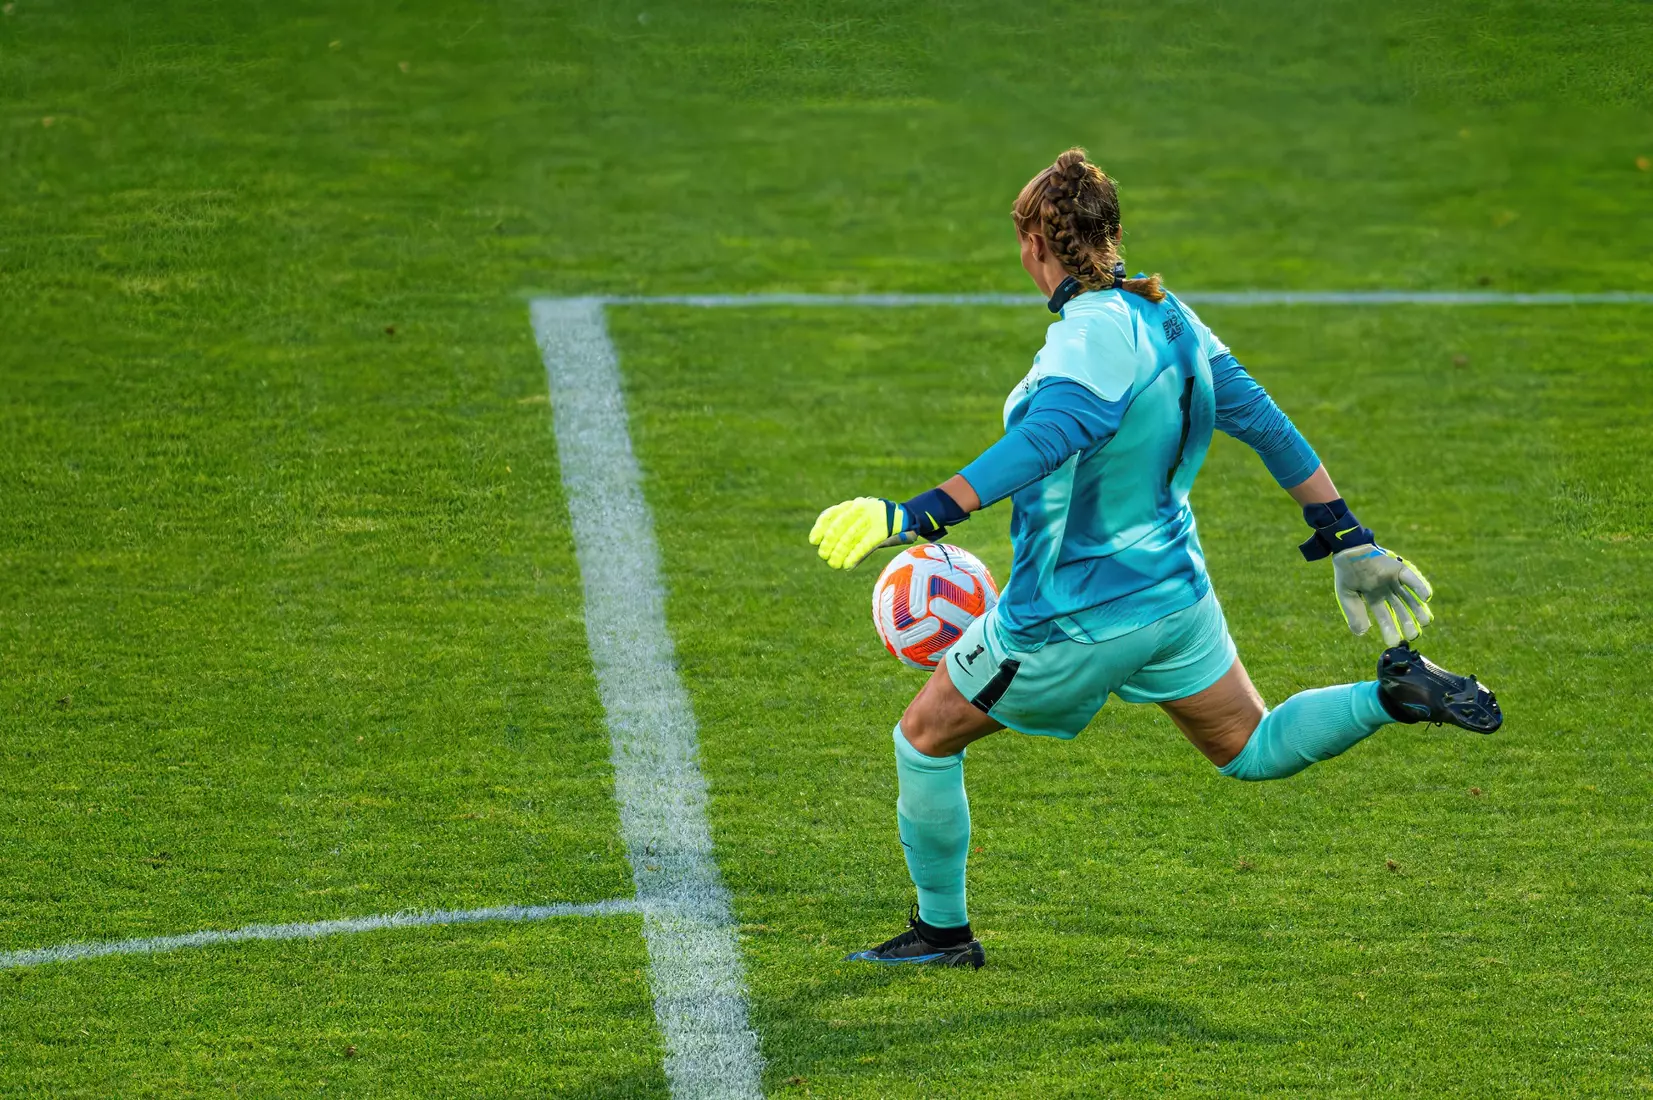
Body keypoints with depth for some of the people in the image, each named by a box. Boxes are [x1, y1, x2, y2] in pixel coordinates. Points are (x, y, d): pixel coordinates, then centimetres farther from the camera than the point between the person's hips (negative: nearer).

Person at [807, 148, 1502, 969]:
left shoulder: (1096, 331, -24)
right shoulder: (1168, 318, 2)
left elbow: (1046, 439, -40)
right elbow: (1264, 423, 8)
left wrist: (919, 516, -47)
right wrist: (1348, 540, 16)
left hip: (1075, 616, -8)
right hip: (1172, 586, 8)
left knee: (925, 738, 11)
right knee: (1252, 752, 23)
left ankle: (942, 928, 23)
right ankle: (1395, 692, 1)